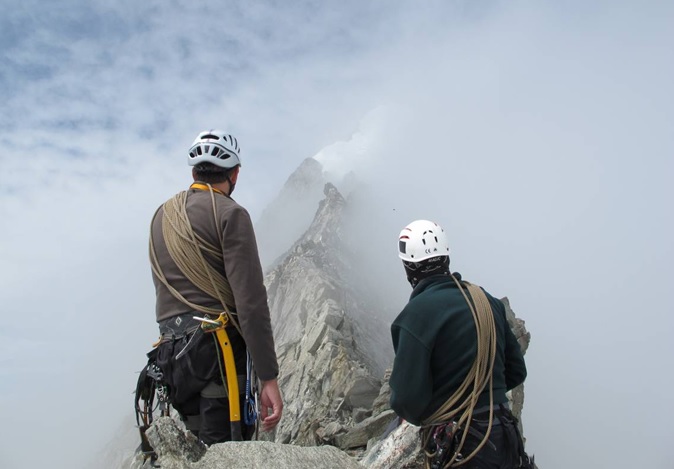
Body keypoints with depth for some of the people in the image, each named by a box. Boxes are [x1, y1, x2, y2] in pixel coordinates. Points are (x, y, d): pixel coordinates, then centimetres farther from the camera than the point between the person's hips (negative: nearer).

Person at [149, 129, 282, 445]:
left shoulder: (162, 215, 17)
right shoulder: (230, 213, -7)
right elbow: (250, 300, -15)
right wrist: (268, 378, -15)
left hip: (170, 354, 8)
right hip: (218, 349, -8)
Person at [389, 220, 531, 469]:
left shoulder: (417, 312, -18)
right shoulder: (488, 301, 2)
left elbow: (407, 399, -20)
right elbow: (516, 370, 10)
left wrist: (420, 417, 2)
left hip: (459, 449, -6)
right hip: (503, 440, 6)